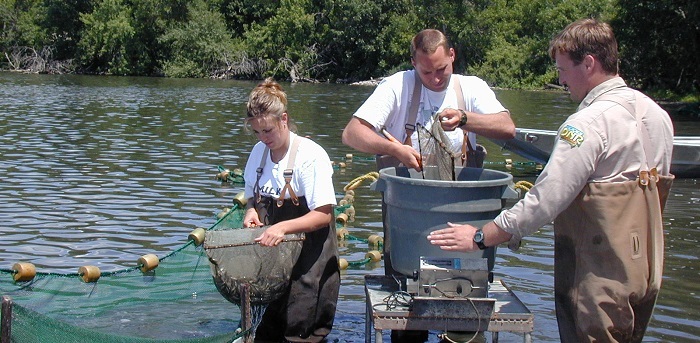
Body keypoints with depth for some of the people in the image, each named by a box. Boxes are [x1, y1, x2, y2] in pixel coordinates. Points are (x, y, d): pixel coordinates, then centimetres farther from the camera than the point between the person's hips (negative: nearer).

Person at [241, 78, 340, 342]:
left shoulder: (311, 155, -16)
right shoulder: (259, 152, 6)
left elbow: (324, 215, -19)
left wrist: (283, 227, -32)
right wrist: (251, 211, -3)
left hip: (308, 257, -6)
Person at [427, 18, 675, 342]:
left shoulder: (589, 123, -20)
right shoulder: (657, 115, 7)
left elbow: (546, 200, -24)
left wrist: (480, 237, -17)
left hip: (599, 278, -8)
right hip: (645, 272, 9)